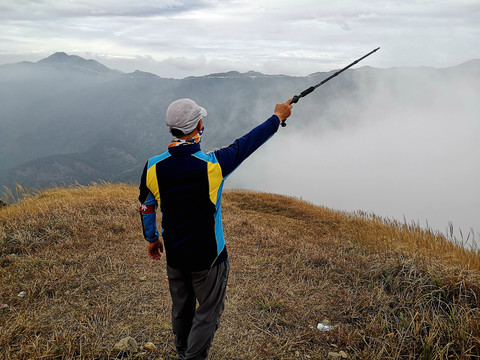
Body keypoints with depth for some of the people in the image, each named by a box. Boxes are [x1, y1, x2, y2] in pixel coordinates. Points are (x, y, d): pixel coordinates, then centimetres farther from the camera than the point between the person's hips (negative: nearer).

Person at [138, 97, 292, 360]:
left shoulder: (153, 167, -12)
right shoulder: (212, 164, -24)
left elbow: (146, 208, 2)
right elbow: (247, 143, -10)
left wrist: (151, 238, 20)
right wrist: (278, 117, 6)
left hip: (174, 254, 5)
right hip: (207, 257, -5)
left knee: (181, 308, 24)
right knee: (209, 311, 15)